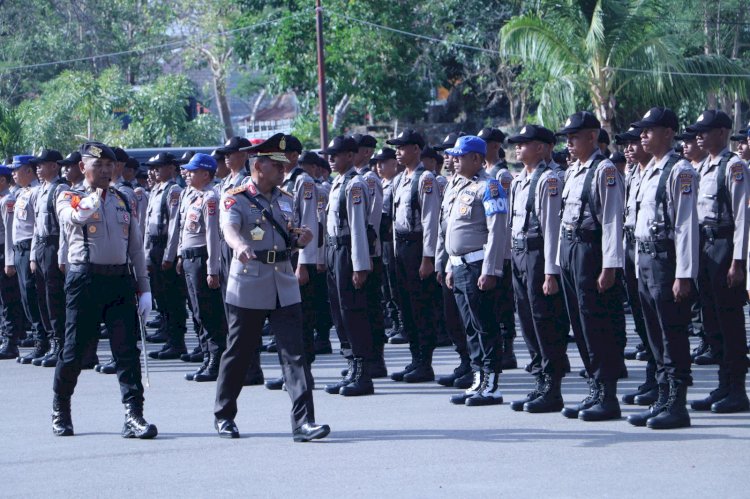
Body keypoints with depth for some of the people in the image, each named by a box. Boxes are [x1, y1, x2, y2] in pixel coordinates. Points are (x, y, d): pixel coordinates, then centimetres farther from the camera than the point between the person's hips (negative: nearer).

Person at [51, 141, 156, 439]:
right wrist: (91, 201, -43)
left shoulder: (122, 201, 14)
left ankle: (134, 417, -8)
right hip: (85, 279, -3)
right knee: (74, 350, 3)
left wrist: (144, 289, 10)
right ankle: (60, 412, 21)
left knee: (127, 350, -5)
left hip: (121, 280, 3)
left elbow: (136, 247, 16)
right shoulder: (70, 198, 2)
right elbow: (72, 217, -23)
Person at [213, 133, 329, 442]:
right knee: (238, 353, 7)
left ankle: (303, 422, -12)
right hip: (248, 285, -4)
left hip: (284, 285, 4)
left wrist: (300, 237, -4)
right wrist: (239, 245, -48)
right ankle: (224, 416, 25)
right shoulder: (235, 199, -6)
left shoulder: (285, 199, 12)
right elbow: (229, 227, -26)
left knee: (295, 352, -7)